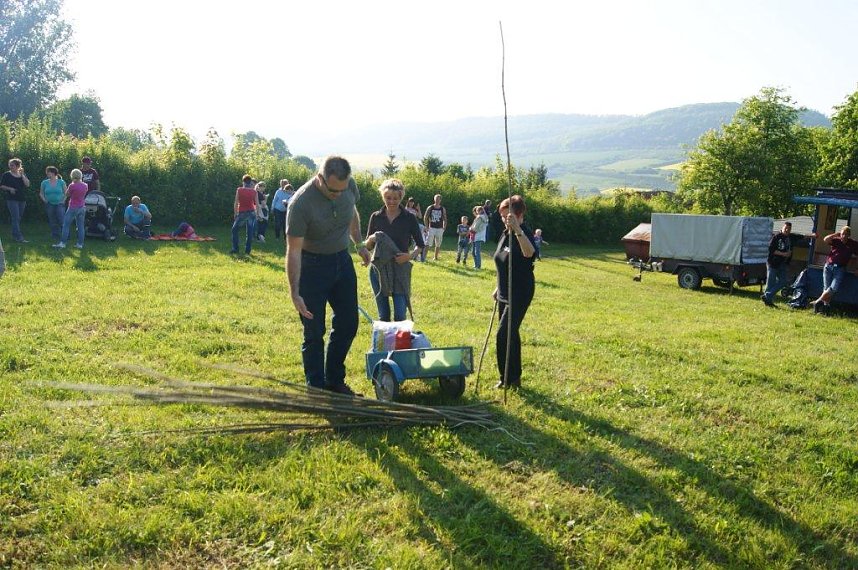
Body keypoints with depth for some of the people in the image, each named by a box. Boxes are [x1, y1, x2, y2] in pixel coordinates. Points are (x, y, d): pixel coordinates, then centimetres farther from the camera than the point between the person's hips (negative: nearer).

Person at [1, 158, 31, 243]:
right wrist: (9, 189, -14)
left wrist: (22, 175, -9)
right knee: (16, 218, -13)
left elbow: (27, 185, -3)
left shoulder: (22, 175, 11)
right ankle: (19, 237, -19)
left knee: (18, 219, 10)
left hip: (22, 199, 5)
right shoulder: (6, 175, 1)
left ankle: (14, 236, 20)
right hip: (12, 199, -5)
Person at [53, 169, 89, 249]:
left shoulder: (72, 186, -16)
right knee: (80, 226, 8)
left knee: (66, 225, 3)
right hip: (82, 208, 5)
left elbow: (67, 195, -3)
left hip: (73, 208, -5)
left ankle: (62, 243, 4)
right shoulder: (85, 186, 0)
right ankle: (80, 243, 9)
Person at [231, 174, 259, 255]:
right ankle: (247, 251, 5)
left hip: (242, 213, -2)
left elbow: (236, 203, -6)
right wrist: (256, 213, 12)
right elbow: (257, 205, -1)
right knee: (250, 232, 7)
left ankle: (235, 249, 8)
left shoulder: (239, 190, -5)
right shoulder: (254, 191, 0)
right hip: (251, 213, 2)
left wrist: (235, 213, 3)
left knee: (235, 229, 13)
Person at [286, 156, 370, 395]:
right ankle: (317, 389, 13)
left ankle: (335, 381, 27)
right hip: (312, 265, -6)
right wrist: (295, 293, -27)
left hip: (342, 260, 6)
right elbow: (293, 250, -25)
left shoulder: (349, 186, -11)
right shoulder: (301, 203, -28)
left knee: (347, 325, 11)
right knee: (314, 332, -1)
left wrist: (359, 243, 12)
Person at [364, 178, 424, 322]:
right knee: (383, 315, 7)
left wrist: (411, 255, -15)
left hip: (400, 269, -2)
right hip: (378, 269, 2)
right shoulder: (376, 217, 3)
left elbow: (420, 245, 5)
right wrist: (371, 239, -14)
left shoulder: (409, 218, -2)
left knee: (400, 315, -8)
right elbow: (368, 246, 9)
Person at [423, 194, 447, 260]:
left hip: (439, 229, 2)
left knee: (438, 244, 6)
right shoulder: (430, 208, 1)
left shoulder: (443, 209, 5)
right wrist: (427, 227, -3)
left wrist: (444, 228, 1)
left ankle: (436, 257, 17)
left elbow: (445, 219, 10)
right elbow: (425, 218, 4)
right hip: (431, 228, -2)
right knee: (428, 244, -10)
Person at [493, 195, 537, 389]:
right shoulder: (504, 234, 7)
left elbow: (529, 252, -45)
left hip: (520, 294, -9)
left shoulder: (524, 233, -19)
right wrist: (498, 288, 23)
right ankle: (514, 377, 27)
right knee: (511, 334, 15)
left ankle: (508, 378, 2)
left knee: (504, 335, -12)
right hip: (505, 293, 9)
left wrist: (517, 229, -59)